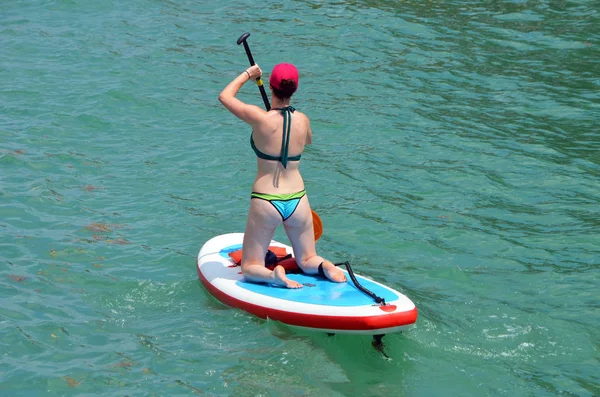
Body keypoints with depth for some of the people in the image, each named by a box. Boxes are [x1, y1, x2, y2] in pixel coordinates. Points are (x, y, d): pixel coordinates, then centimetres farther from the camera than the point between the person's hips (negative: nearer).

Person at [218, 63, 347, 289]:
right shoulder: (302, 120, -4)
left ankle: (272, 275, -23)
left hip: (265, 202, -3)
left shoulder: (260, 119, -15)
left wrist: (247, 75, 16)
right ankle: (324, 266, -13)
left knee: (250, 268, 9)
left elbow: (225, 96, 2)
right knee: (307, 261, 21)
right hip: (297, 201, 3)